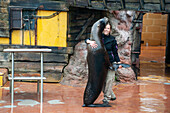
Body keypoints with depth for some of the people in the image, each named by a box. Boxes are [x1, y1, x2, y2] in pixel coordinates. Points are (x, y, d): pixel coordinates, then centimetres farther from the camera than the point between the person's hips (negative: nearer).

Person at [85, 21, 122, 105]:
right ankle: (112, 96, 22)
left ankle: (106, 98, 3)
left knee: (109, 80, -7)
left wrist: (118, 62, 2)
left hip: (111, 62, -2)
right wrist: (90, 42, -29)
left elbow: (115, 52, 8)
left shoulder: (112, 40, 3)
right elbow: (87, 40, -6)